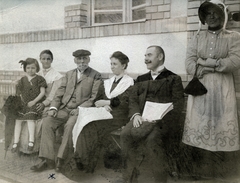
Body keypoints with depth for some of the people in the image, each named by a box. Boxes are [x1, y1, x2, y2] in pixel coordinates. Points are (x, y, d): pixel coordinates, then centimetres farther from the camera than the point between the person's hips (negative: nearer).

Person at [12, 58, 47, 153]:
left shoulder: (39, 79, 3)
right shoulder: (22, 80, 14)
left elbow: (42, 92, -3)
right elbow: (20, 93, 17)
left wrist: (34, 101, -13)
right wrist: (21, 101, -1)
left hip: (35, 104, -4)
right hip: (24, 104, 4)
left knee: (30, 118, -25)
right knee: (18, 120, -12)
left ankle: (31, 141, -22)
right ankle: (15, 143, -10)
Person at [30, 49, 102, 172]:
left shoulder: (96, 76, 4)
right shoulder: (69, 74, 21)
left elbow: (94, 98, -5)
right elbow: (60, 92, 15)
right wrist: (53, 107, -1)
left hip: (80, 110, -5)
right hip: (64, 109, 5)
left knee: (70, 125, -33)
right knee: (47, 122, -19)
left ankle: (62, 159, -20)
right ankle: (48, 160, -17)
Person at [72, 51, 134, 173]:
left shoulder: (129, 82, 3)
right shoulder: (107, 82, 21)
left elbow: (125, 102, -10)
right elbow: (97, 100, 15)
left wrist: (106, 102, -8)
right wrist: (104, 106, -7)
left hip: (118, 116, -5)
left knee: (90, 126, -29)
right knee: (83, 121, -24)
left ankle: (86, 163, -20)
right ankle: (80, 159, -22)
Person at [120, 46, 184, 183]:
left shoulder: (173, 78, 9)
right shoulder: (141, 79, 24)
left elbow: (177, 105, -3)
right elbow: (132, 99, 13)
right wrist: (136, 114, -9)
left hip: (162, 120, -4)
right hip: (141, 118, 4)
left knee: (152, 139, -34)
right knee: (125, 134, -26)